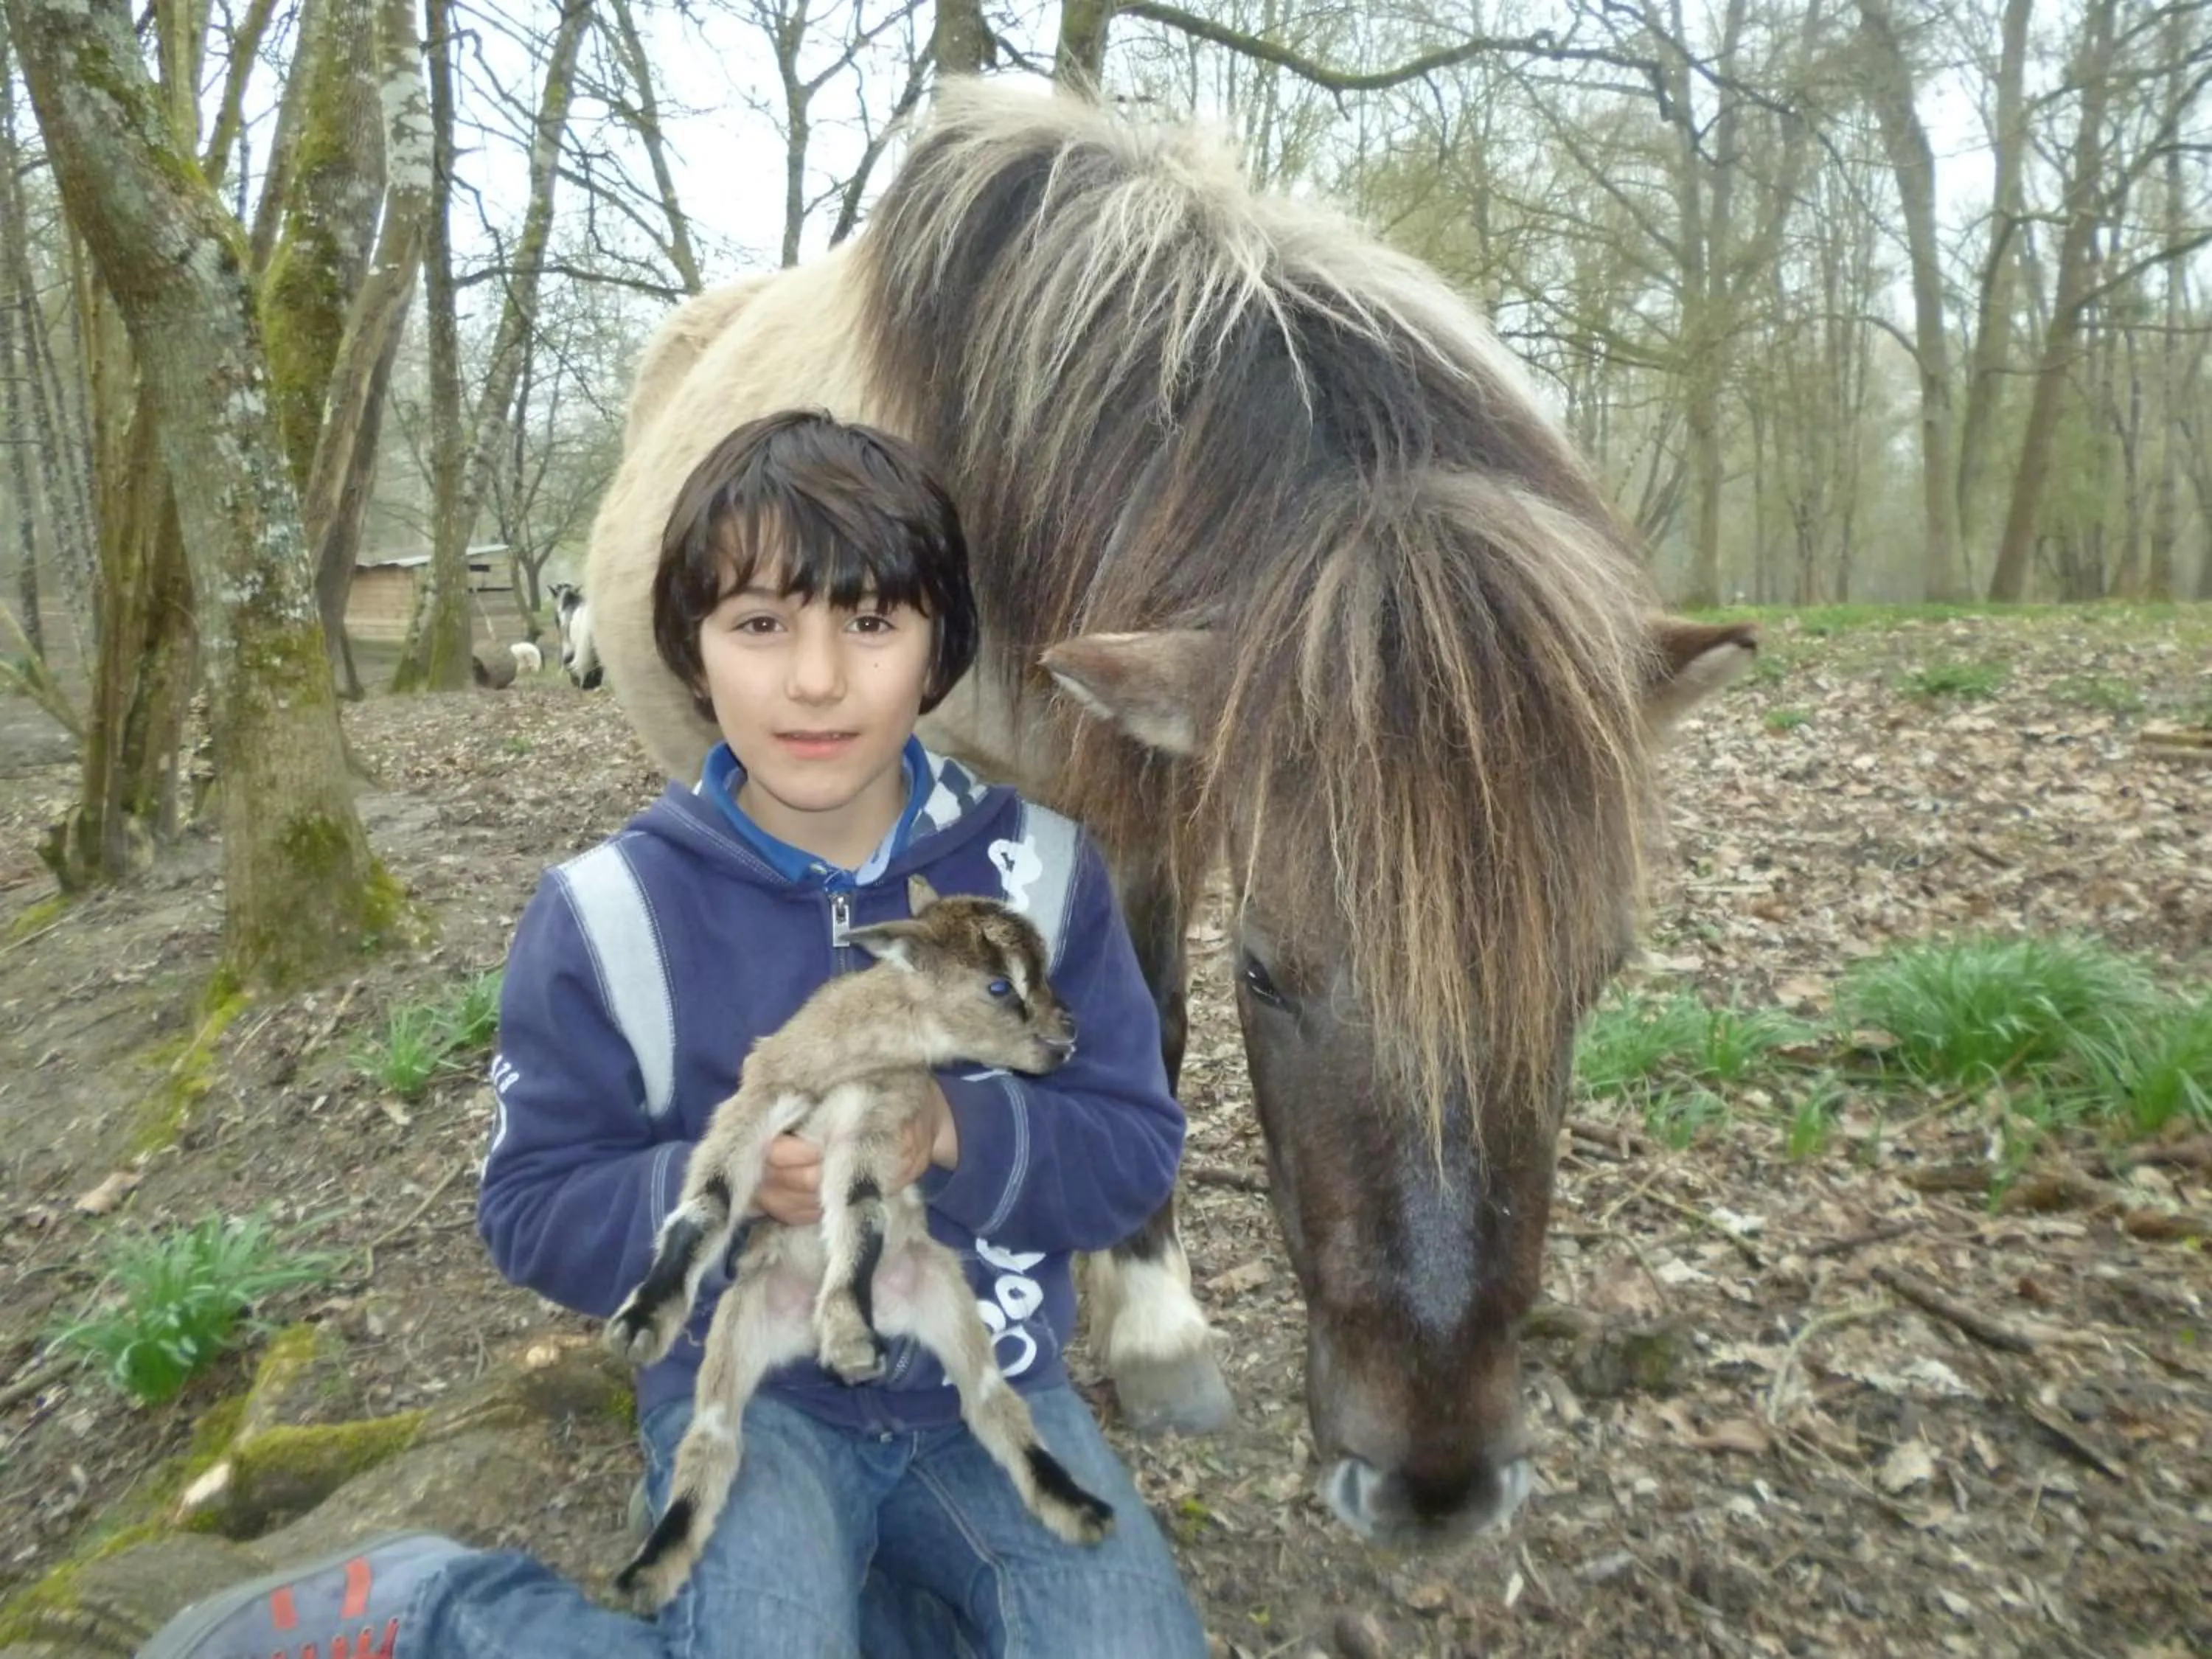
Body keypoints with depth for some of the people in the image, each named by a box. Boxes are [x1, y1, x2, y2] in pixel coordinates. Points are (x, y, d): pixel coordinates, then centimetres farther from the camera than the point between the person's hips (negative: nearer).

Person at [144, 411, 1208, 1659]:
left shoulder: (1040, 872, -9)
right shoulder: (611, 916, -11)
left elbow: (1138, 1144, -7)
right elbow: (535, 1211, -6)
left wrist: (956, 1134, -27)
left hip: (992, 1384, 3)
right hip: (748, 1388, -2)